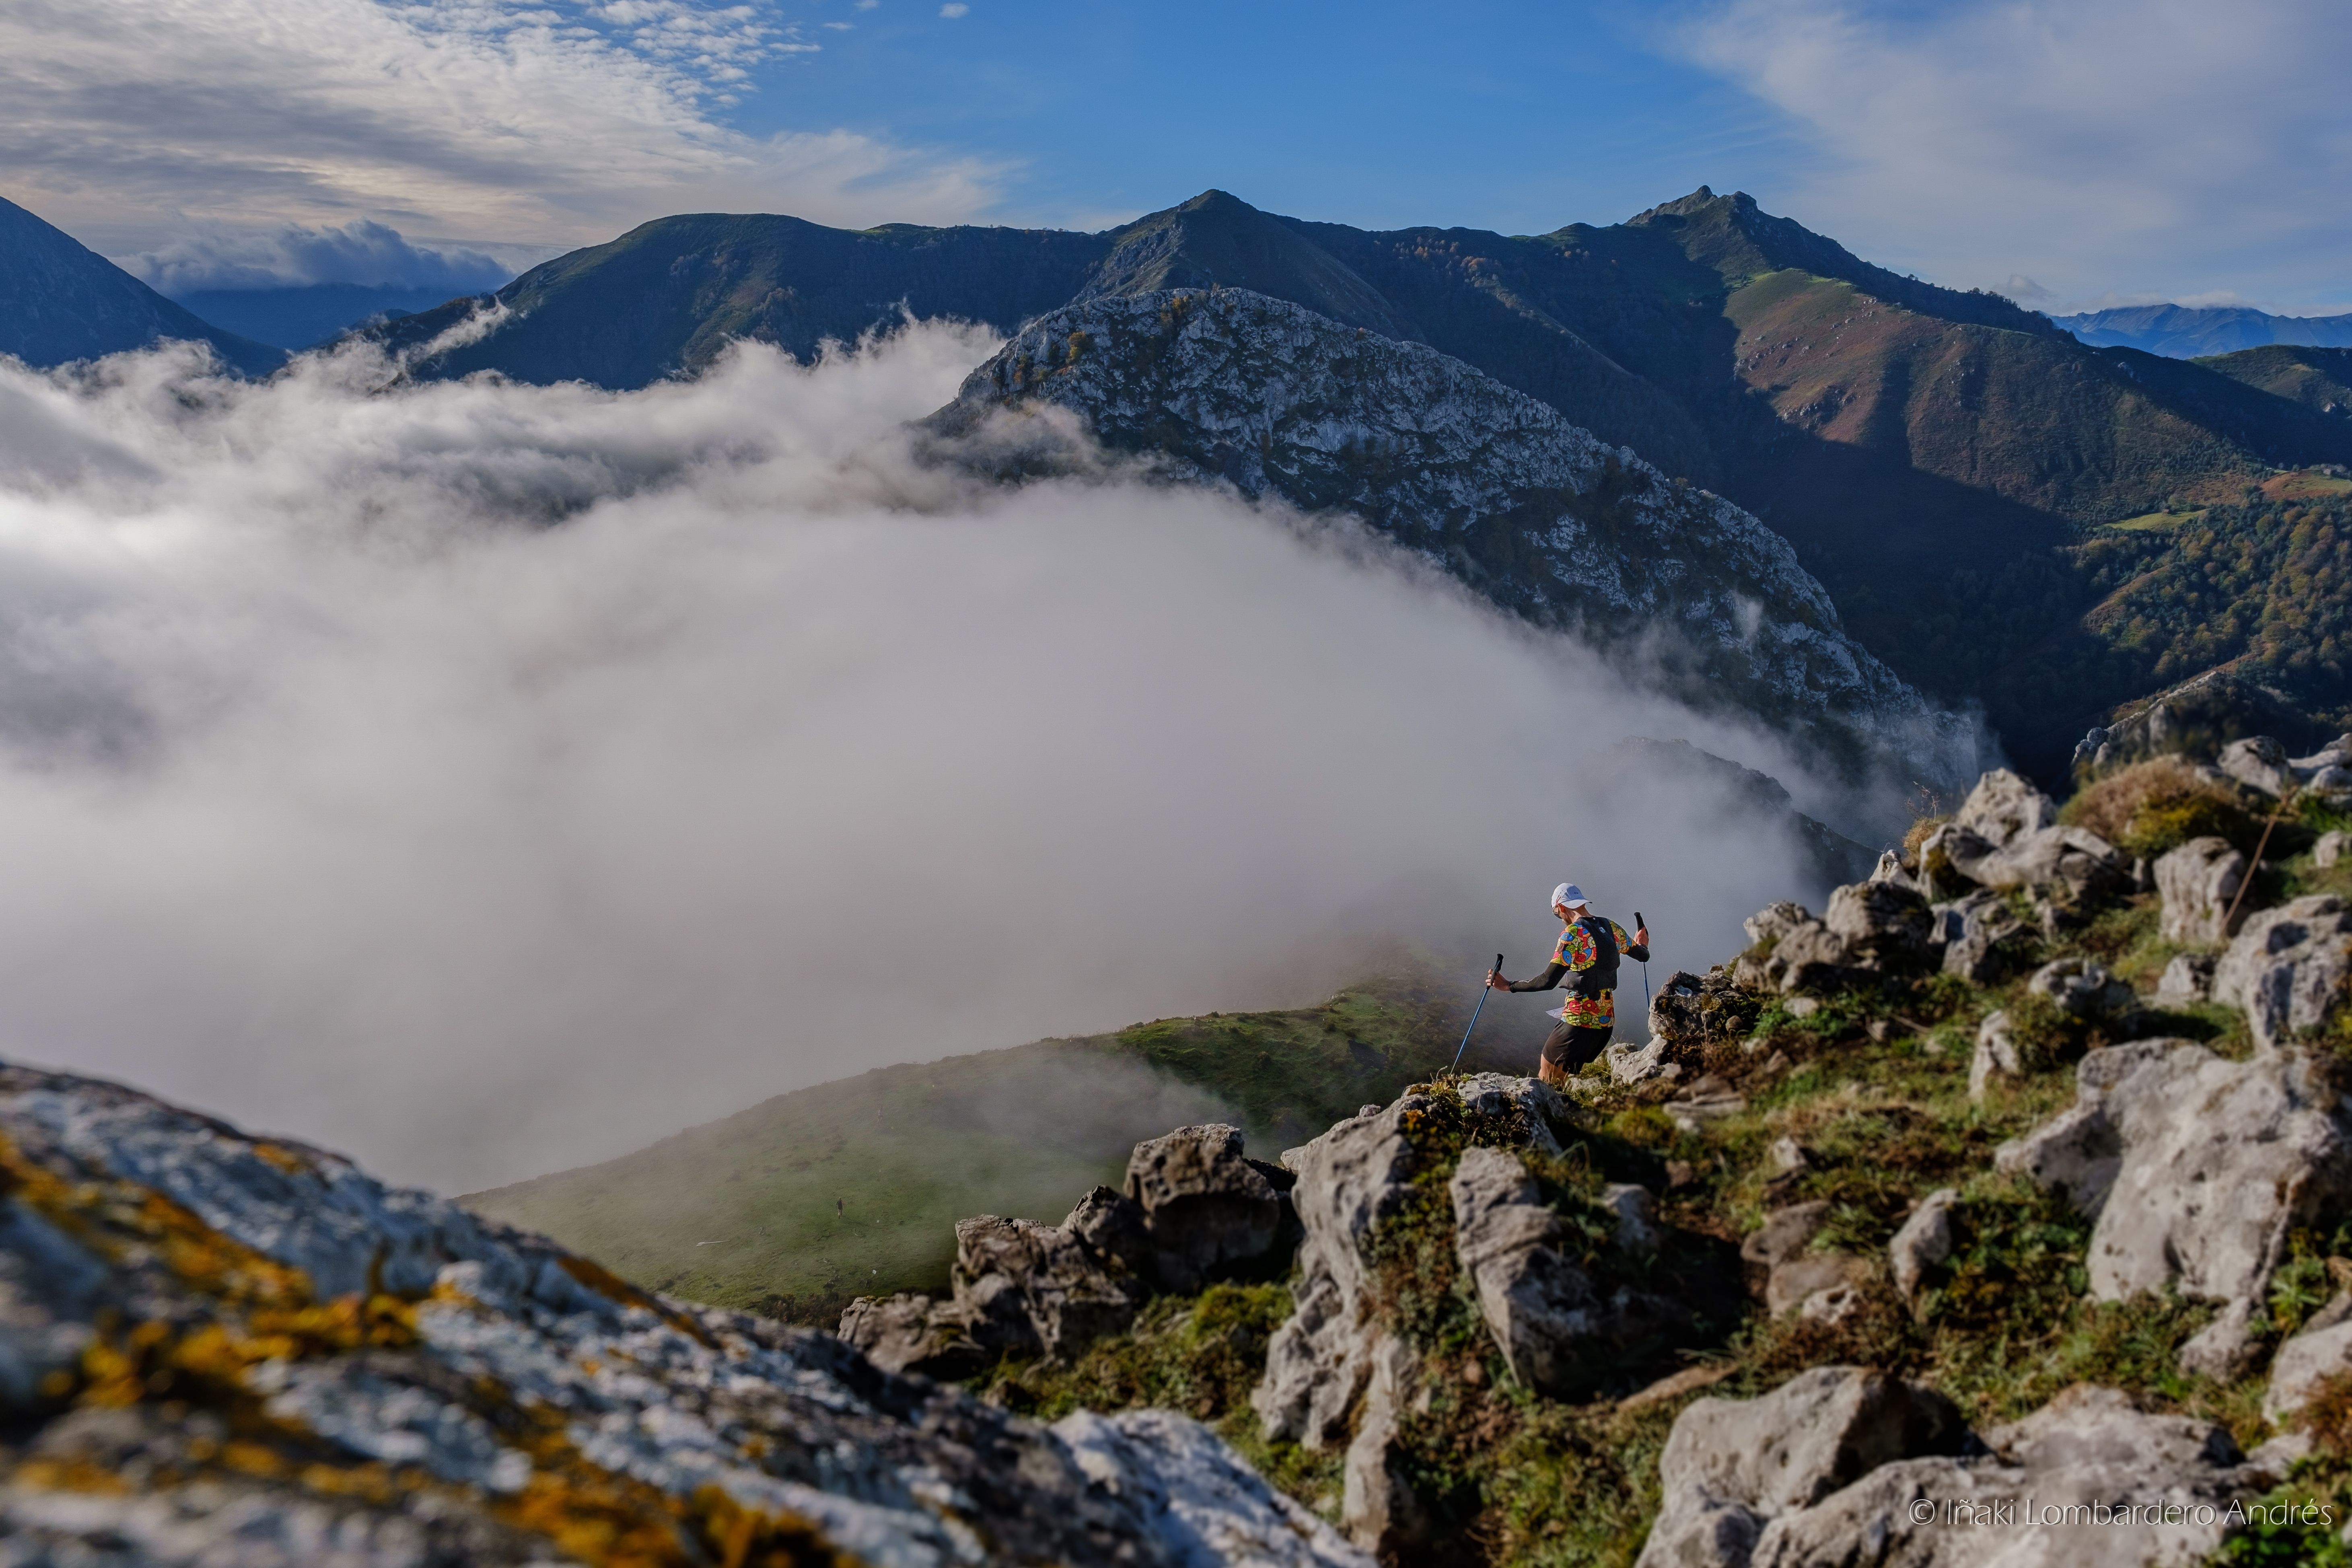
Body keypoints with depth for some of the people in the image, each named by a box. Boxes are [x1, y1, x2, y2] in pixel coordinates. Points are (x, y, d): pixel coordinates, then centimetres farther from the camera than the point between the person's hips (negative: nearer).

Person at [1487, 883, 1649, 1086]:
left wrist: (1508, 986, -11)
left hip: (1579, 1020, -7)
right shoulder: (1611, 928, 6)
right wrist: (1642, 946, 44)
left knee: (1548, 1081, 3)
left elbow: (1548, 981, -20)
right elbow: (1643, 956, 20)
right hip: (1607, 1020, 7)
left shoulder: (1572, 934, -14)